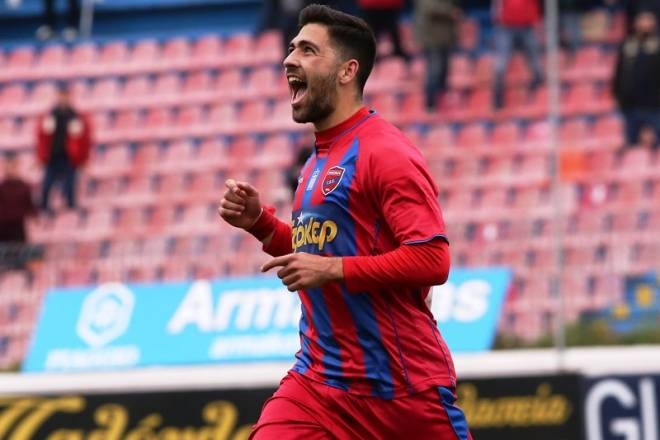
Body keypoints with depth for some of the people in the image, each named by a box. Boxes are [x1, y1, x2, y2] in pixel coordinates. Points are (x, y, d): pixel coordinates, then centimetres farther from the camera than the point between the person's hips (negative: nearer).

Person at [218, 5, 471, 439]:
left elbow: (432, 259, -20)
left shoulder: (385, 153, -12)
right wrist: (260, 222, 10)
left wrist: (331, 269, -20)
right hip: (319, 380, 7)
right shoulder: (320, 159, 15)